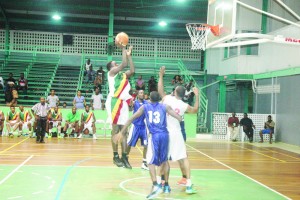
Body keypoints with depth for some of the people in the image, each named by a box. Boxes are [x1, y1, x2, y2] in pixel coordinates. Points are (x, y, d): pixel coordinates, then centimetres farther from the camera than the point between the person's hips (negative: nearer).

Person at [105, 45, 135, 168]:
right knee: (115, 130, -2)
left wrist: (129, 55, 12)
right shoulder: (112, 72, -1)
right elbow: (124, 64, -13)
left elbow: (132, 71, 9)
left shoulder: (123, 75, 21)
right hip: (114, 102, -7)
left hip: (123, 102, 7)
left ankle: (124, 157, 6)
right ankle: (116, 156, 5)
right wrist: (123, 49, -3)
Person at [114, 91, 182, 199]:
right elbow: (179, 118, 0)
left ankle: (155, 185, -21)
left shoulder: (145, 107, 11)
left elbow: (131, 118, 5)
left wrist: (121, 132, 7)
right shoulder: (165, 107, 11)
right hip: (165, 135, 3)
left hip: (154, 136, -2)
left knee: (151, 162, -1)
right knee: (164, 160, 21)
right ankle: (166, 184, 27)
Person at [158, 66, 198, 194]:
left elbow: (160, 90, 14)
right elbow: (195, 110, 17)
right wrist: (197, 96, 21)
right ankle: (188, 184, -1)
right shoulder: (184, 106, -4)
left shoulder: (167, 98, -5)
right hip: (176, 133, 0)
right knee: (184, 158, 5)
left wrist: (161, 75, 23)